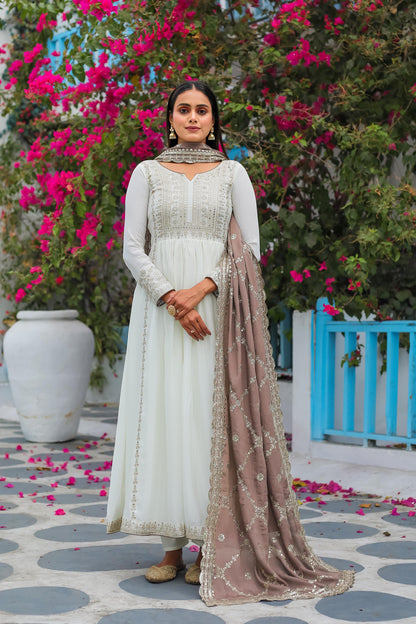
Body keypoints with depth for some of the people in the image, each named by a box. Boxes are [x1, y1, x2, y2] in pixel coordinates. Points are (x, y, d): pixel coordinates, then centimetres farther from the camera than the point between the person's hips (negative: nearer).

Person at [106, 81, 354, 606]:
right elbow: (133, 250, 4)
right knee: (163, 414, -2)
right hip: (159, 307, 1)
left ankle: (210, 548, 2)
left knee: (211, 416, -5)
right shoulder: (146, 173, 11)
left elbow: (249, 248, 3)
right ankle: (171, 548, 6)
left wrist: (202, 288, -13)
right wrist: (171, 299, -11)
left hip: (217, 306, -1)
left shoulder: (232, 173, 10)